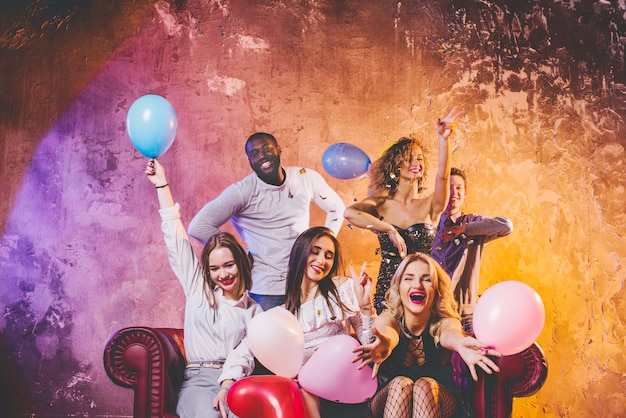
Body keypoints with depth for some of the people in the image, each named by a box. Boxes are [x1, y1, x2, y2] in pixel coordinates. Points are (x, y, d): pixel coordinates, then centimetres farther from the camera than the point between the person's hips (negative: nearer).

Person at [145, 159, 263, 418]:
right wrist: (162, 184, 13)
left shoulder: (254, 311, 14)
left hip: (236, 382, 0)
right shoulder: (198, 289, 15)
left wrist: (228, 387, -20)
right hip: (198, 380, 0)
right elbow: (175, 237, 14)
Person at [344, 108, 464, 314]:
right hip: (388, 290, 0)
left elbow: (442, 177, -18)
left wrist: (443, 139, -31)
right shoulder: (381, 204, 1)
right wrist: (390, 230, -22)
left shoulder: (430, 205, 2)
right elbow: (350, 213, -19)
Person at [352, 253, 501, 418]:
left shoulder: (445, 321, -12)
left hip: (438, 401, 0)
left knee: (425, 385, -32)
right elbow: (387, 330, -37)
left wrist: (458, 342, -65)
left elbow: (449, 334, -38)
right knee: (400, 384, -32)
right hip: (390, 399, 0)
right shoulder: (388, 318, -11)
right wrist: (386, 342, -65)